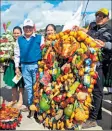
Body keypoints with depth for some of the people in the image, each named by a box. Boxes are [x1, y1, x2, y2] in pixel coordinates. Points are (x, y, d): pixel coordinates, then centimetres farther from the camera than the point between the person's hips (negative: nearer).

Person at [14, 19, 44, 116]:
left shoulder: (39, 38, -2)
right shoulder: (19, 40, 8)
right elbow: (17, 54, 12)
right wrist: (17, 67, 9)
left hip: (36, 65, -3)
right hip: (25, 66, 3)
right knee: (28, 86, 12)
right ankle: (30, 105, 25)